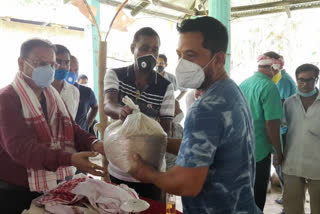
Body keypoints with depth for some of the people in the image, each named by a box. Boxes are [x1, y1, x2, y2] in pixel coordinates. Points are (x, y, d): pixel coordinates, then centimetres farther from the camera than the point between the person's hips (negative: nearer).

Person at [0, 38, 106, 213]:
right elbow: (19, 147, -27)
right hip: (14, 192, -6)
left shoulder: (53, 97, 11)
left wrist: (93, 143, -19)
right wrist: (69, 159, -38)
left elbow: (71, 129, 4)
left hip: (54, 185, 7)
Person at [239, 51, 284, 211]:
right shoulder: (269, 87, -16)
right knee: (257, 198, 8)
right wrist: (279, 151, -8)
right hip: (259, 150, -7)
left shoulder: (243, 84, 6)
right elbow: (271, 124, -19)